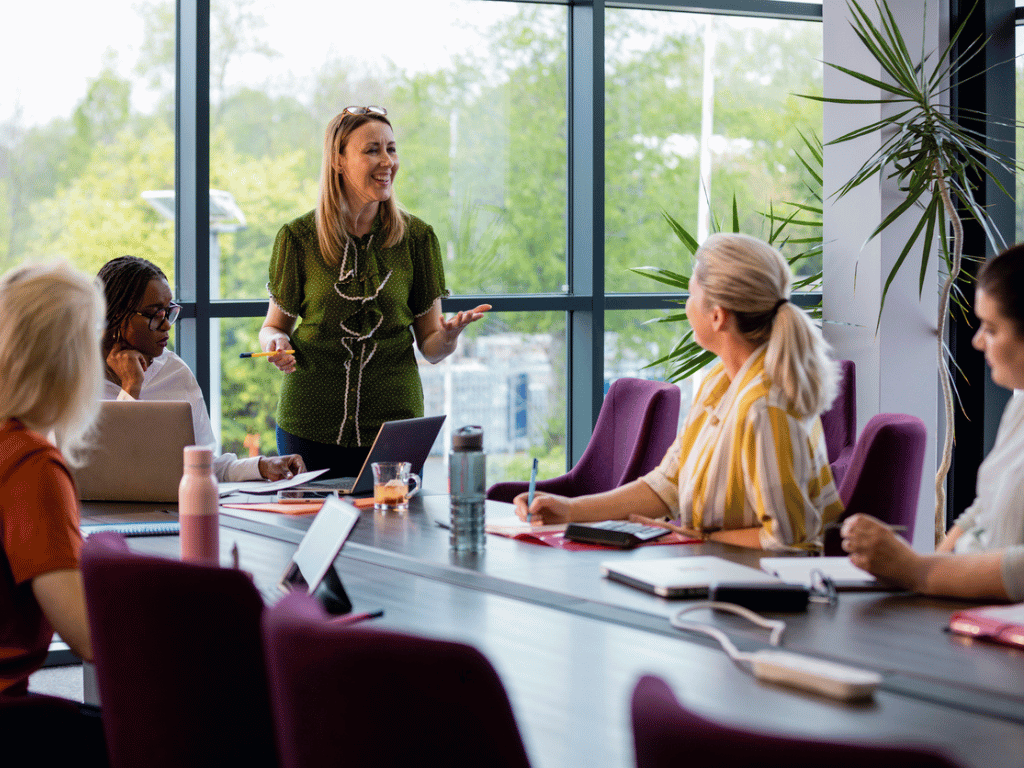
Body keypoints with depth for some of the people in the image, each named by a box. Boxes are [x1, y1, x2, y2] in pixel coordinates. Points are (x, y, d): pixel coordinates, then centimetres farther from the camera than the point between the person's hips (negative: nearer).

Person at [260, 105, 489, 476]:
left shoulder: (416, 236, 3)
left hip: (394, 421, 1)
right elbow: (274, 325, 9)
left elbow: (430, 346, 5)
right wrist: (276, 343, -13)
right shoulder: (298, 237, 0)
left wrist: (450, 336, -17)